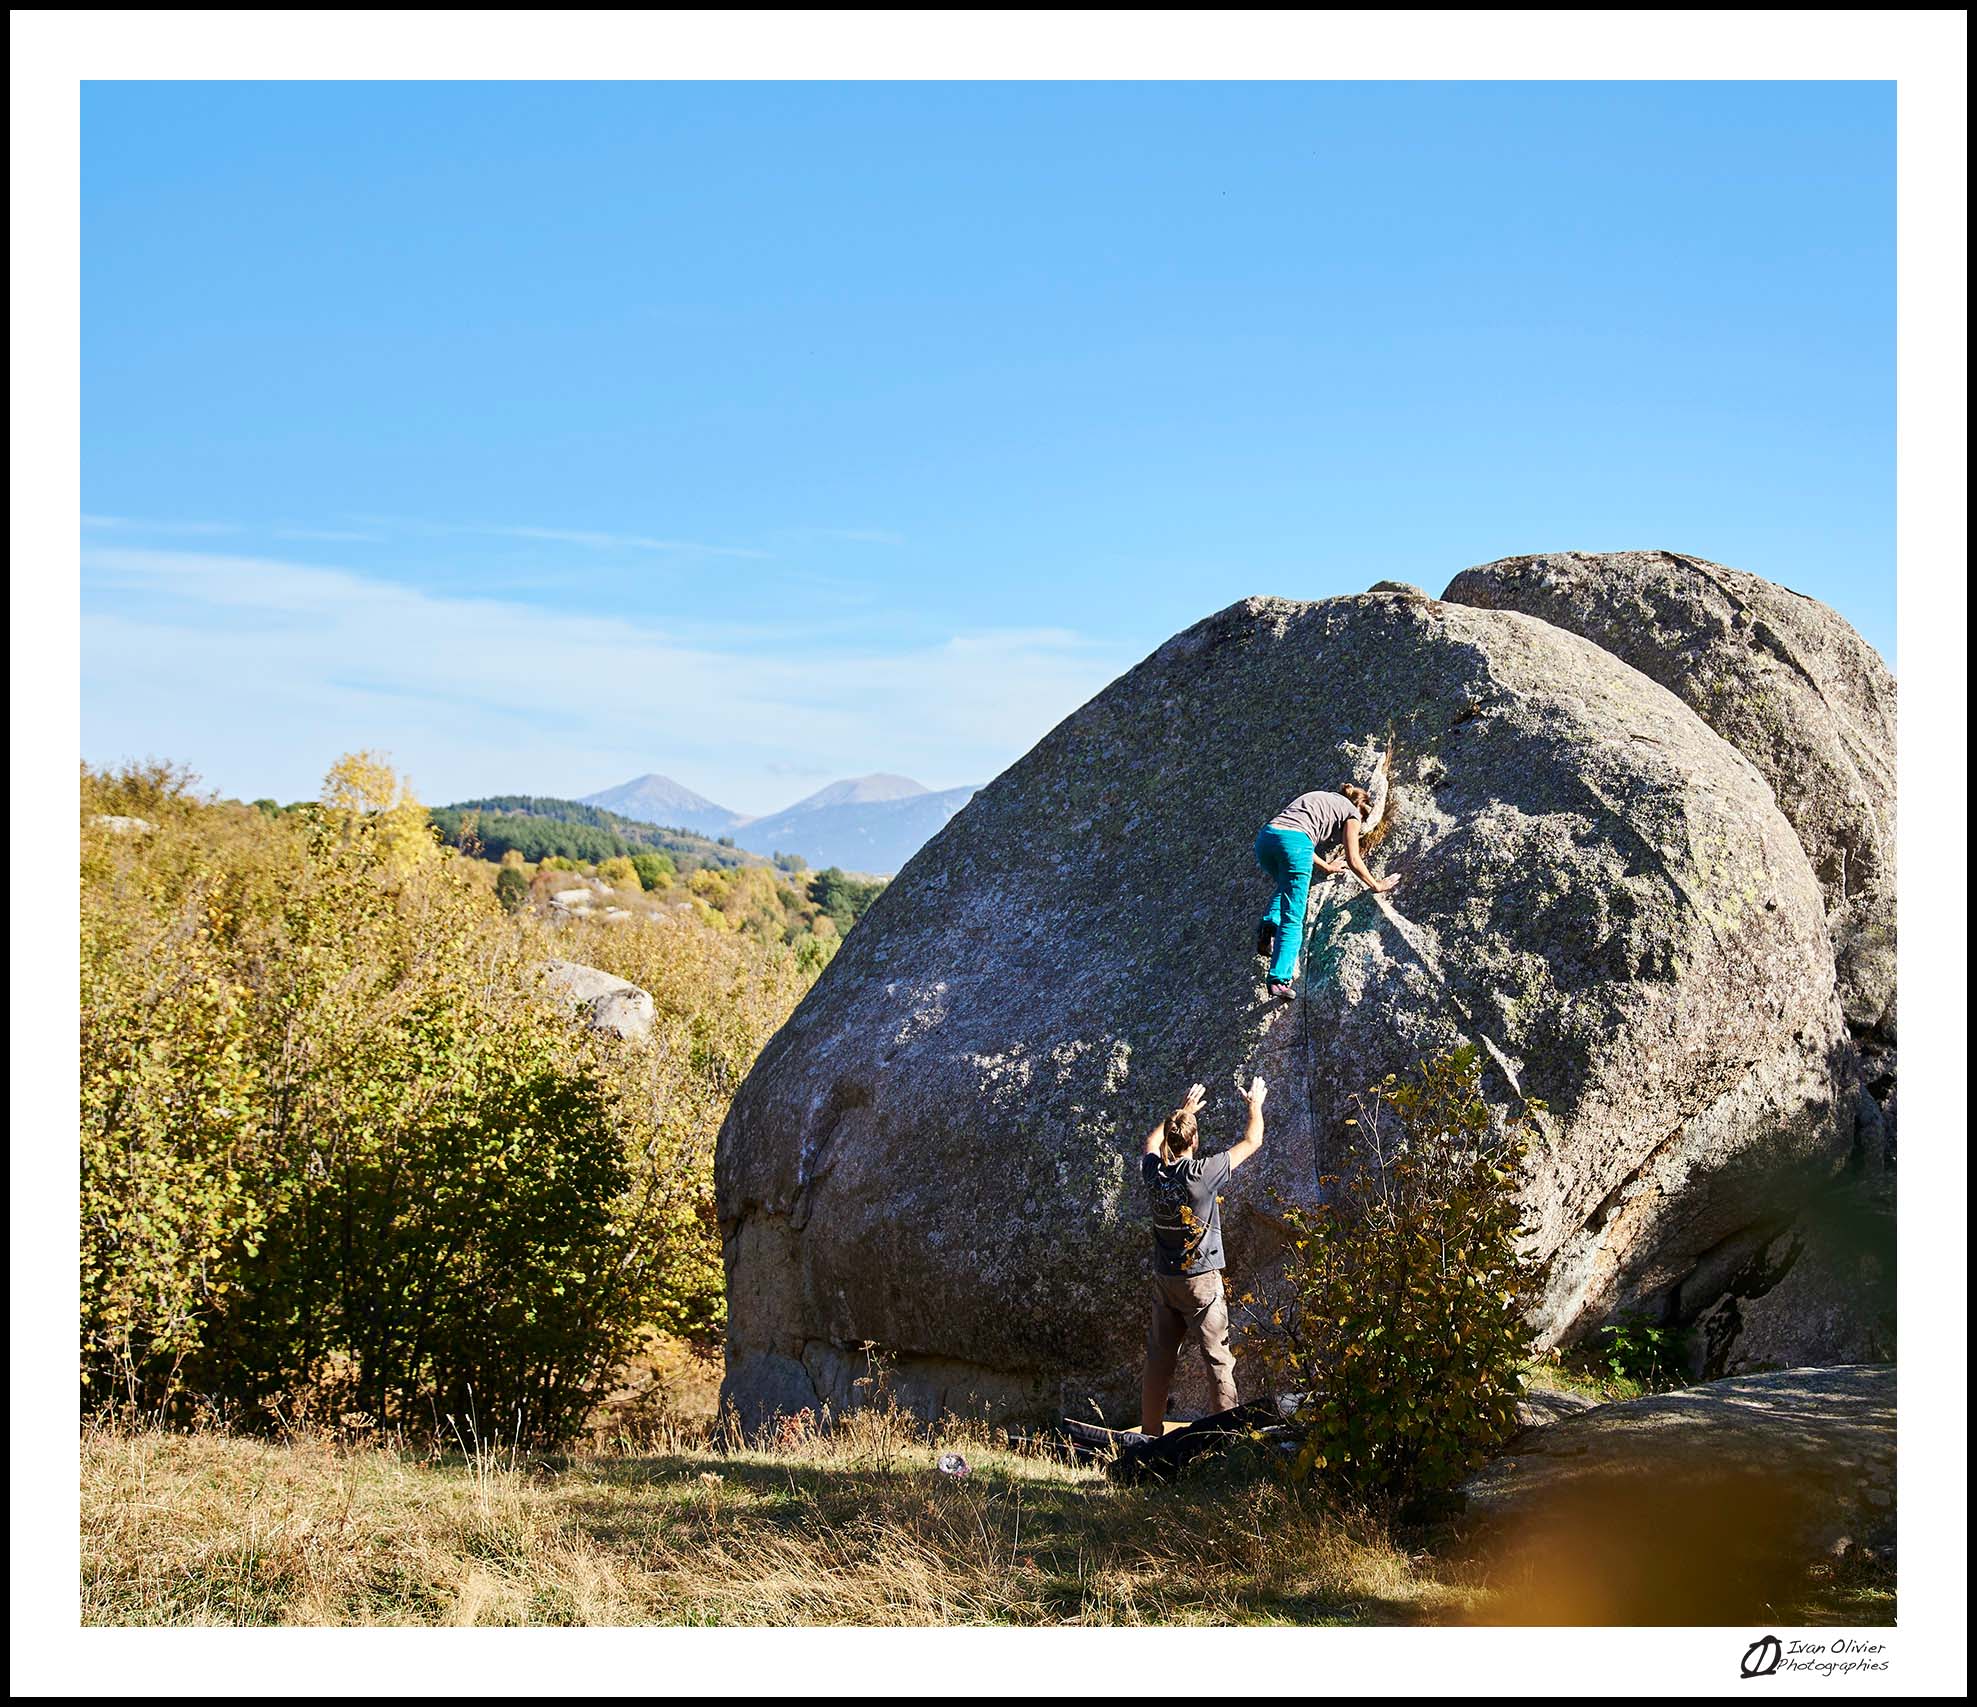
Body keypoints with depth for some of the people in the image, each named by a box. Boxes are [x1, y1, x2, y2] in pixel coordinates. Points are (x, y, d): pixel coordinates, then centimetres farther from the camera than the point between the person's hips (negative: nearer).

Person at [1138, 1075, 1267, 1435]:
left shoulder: (1154, 1173, -2)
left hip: (1164, 1280, 5)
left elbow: (1152, 1141, 24)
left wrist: (1183, 1110, 34)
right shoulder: (1203, 1172, -15)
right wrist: (1255, 1105, 15)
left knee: (1158, 1362, 9)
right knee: (1218, 1360, -1)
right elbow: (1252, 1142, -2)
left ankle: (1149, 1436, 13)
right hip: (1202, 1281, -5)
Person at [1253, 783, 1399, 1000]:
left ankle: (1268, 927, 8)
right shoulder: (1351, 812, 18)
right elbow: (1353, 860, 16)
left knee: (1287, 887, 35)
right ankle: (1279, 980, -14)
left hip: (1265, 836, 6)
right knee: (1293, 919, -2)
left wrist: (1326, 866, 50)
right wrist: (1375, 885, 29)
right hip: (1294, 841, -6)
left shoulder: (1320, 798, 36)